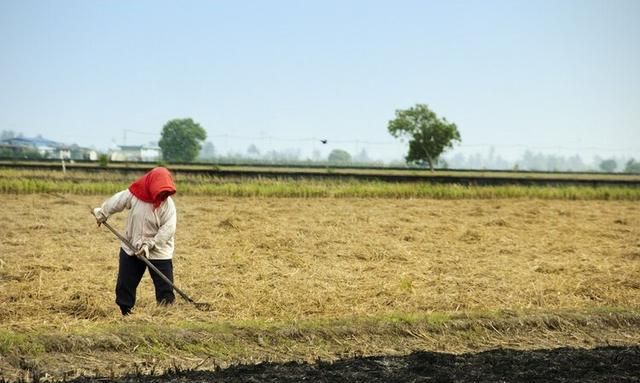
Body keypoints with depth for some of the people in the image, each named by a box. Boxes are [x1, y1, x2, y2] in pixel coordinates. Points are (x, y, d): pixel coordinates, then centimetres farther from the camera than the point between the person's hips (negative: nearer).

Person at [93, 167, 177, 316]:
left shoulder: (168, 204, -17)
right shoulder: (135, 194, -12)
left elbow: (168, 229, -21)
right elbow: (116, 202, 5)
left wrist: (149, 245, -25)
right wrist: (102, 213, 18)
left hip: (159, 251, -3)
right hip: (131, 248, 3)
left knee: (165, 287, -6)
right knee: (125, 284, 10)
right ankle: (125, 313, 24)